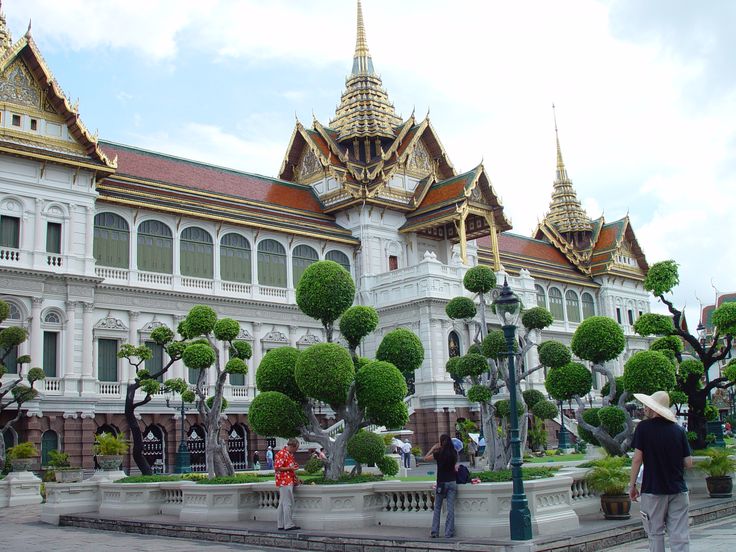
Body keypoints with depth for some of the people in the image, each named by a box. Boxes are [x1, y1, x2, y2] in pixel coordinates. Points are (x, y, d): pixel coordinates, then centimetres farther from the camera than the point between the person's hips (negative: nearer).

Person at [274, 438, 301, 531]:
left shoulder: (290, 454, 18)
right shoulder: (281, 454, -13)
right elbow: (277, 467, -19)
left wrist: (296, 478, 20)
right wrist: (290, 468, -19)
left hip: (290, 482, 10)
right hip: (284, 482, -10)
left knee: (282, 504, 11)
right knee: (288, 504, -8)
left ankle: (280, 525, 15)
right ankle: (288, 525, -5)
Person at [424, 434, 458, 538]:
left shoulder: (439, 454, -12)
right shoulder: (454, 453, -2)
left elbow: (426, 458, -1)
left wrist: (433, 448, 7)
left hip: (442, 483, -3)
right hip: (452, 483, 3)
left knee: (437, 508, 8)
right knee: (450, 508, 3)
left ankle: (434, 532, 7)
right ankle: (449, 533, 3)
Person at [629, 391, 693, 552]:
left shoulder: (644, 427, -7)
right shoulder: (679, 430, 2)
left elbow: (637, 459, -9)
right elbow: (689, 463, 1)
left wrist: (632, 485, 0)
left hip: (653, 490, -2)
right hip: (678, 490, 3)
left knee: (655, 534, 10)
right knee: (680, 536, 3)